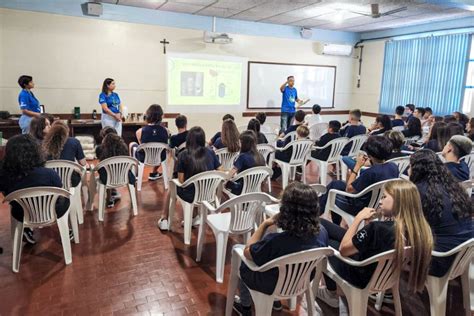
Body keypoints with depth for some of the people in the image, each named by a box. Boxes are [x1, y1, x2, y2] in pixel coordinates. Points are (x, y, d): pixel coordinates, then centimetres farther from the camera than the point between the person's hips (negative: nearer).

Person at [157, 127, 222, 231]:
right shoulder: (210, 152, -5)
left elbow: (181, 180, -9)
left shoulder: (183, 155, -12)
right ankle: (198, 217, 37)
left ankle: (164, 219, 41)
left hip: (191, 196, -2)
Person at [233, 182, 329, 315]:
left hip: (271, 286, -4)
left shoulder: (274, 241, -40)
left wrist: (265, 224, -14)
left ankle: (245, 305, 39)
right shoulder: (322, 232, -24)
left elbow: (247, 252, -18)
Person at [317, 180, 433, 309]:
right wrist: (369, 224, -12)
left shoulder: (378, 228, -36)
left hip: (361, 277, -6)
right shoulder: (419, 228, -15)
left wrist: (358, 218, -17)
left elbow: (343, 249, -21)